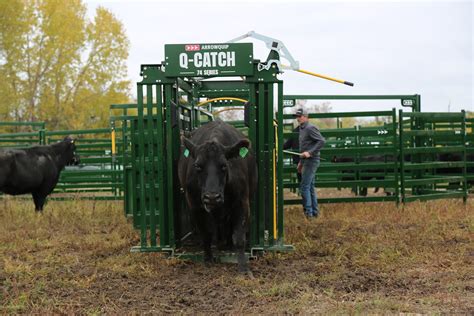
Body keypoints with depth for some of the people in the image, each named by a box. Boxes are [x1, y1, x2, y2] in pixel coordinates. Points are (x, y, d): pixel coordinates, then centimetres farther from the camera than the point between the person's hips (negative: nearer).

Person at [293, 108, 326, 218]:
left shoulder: (310, 128, -14)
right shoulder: (302, 129, 16)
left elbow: (322, 141, -22)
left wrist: (310, 152, -26)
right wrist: (301, 162, 22)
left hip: (311, 160, -10)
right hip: (306, 161, 10)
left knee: (304, 187, -8)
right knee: (310, 187, 12)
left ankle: (308, 212, -3)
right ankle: (314, 211, 18)